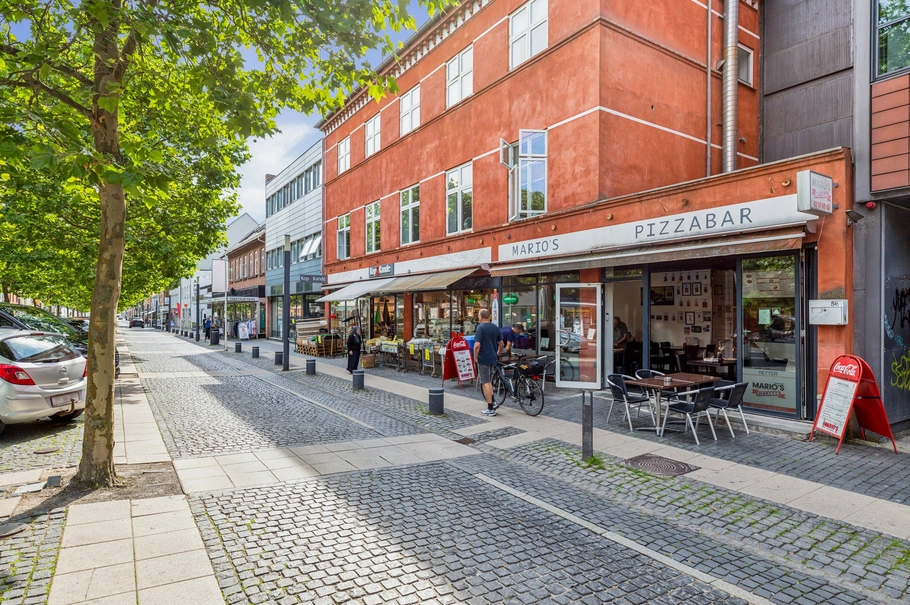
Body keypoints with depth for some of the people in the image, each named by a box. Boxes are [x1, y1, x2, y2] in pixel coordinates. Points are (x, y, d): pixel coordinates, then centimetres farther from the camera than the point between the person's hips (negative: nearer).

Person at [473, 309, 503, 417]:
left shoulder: (480, 328, -13)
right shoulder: (496, 327, 8)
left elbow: (477, 345, -21)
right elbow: (501, 344, 12)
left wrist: (475, 358, -9)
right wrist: (497, 355, 25)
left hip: (483, 359, -7)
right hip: (493, 359, 7)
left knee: (485, 383, -1)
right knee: (489, 381, 21)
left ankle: (490, 409, 0)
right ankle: (492, 402, 20)